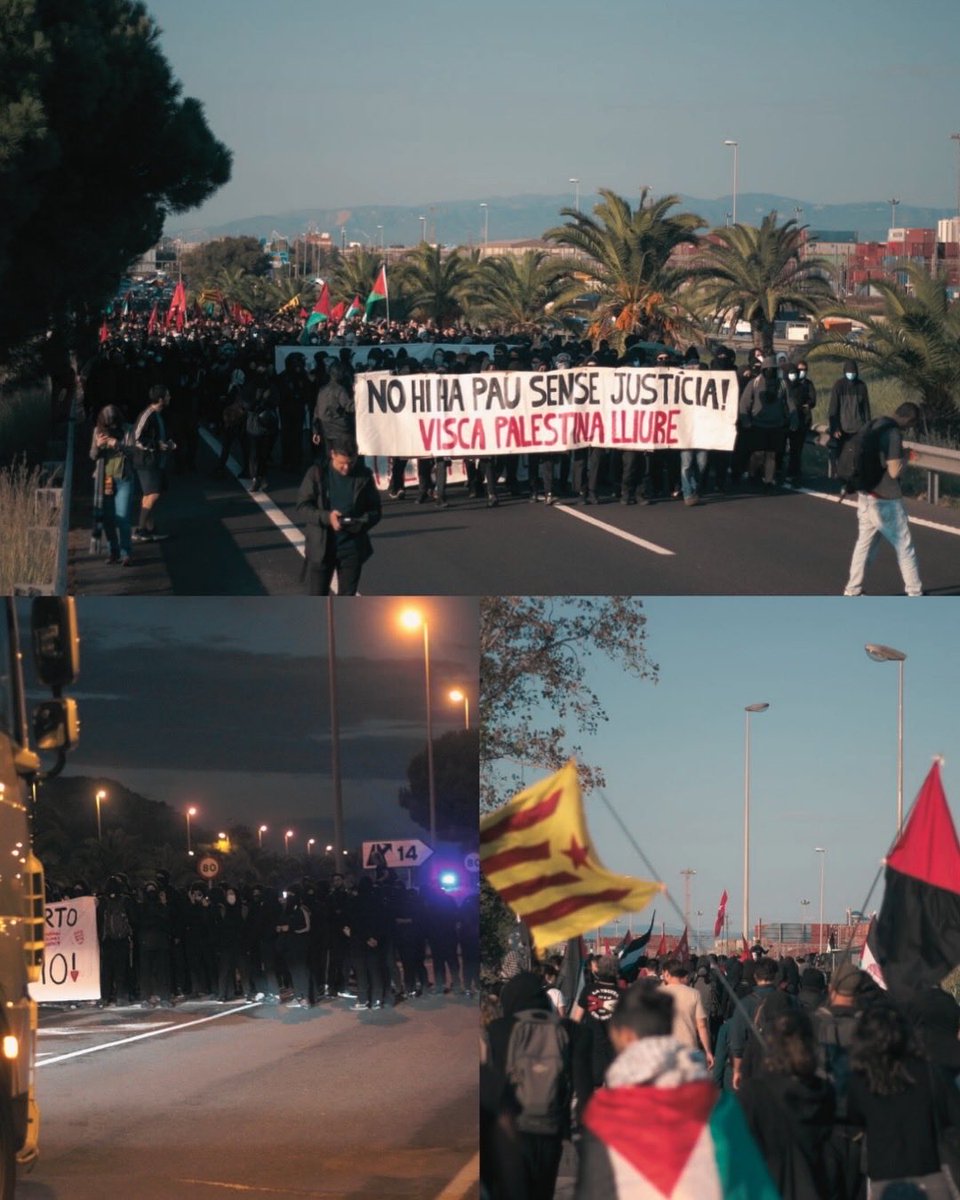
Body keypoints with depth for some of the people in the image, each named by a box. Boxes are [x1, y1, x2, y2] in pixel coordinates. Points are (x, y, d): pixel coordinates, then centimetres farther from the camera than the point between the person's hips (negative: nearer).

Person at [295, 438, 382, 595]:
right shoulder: (317, 473, -4)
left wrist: (362, 523, -17)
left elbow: (375, 510, 5)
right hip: (321, 546, -1)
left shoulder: (364, 476, 0)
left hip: (353, 547, 1)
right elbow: (302, 505, -6)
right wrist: (326, 517, -22)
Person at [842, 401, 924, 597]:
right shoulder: (894, 435, -20)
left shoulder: (876, 427, 6)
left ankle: (852, 590, 16)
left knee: (864, 543, 14)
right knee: (904, 546, 4)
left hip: (866, 495, 8)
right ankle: (915, 592, 11)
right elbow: (894, 471, -20)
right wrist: (902, 461, -3)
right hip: (886, 500, -8)